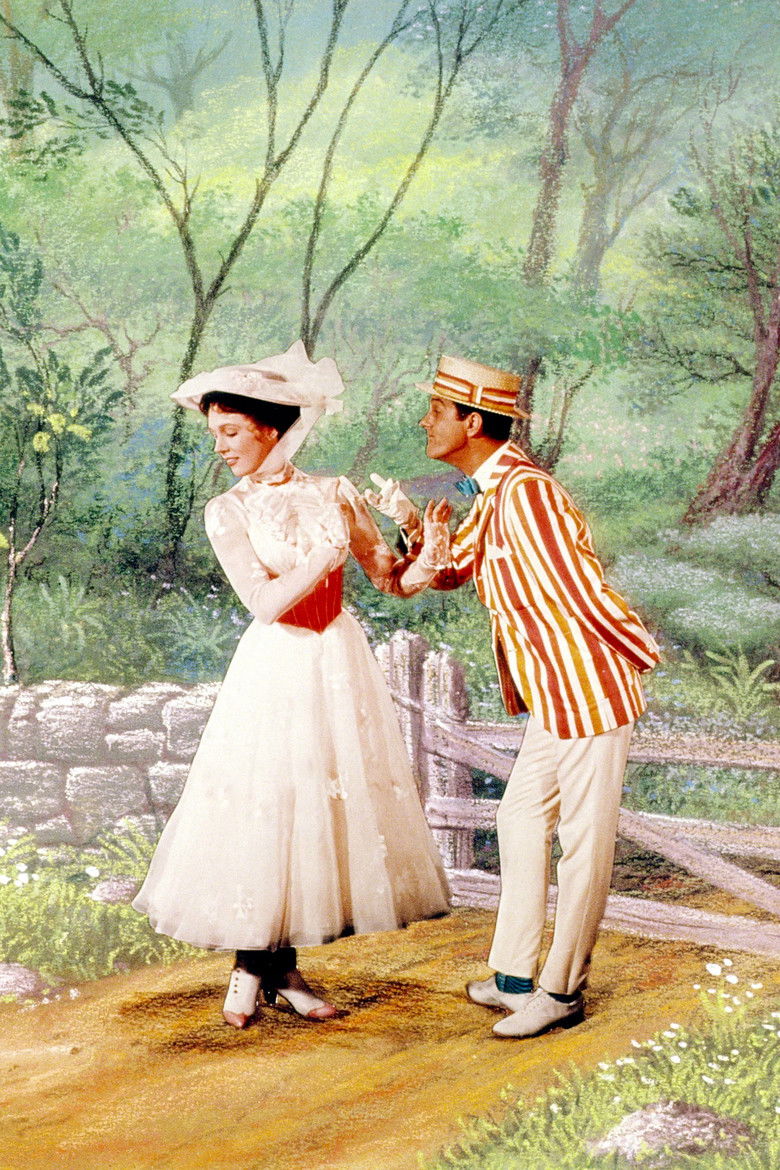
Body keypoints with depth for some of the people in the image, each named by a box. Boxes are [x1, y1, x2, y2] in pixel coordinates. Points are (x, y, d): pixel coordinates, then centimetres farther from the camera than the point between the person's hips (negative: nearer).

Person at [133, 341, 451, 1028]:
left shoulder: (336, 495, 1)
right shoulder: (228, 512, -3)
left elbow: (396, 582, 3)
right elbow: (266, 601, -14)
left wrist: (430, 553, -17)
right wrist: (328, 553, -21)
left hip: (338, 663, 2)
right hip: (274, 668, -2)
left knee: (324, 803, 5)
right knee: (264, 805, -2)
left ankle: (280, 967, 17)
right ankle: (251, 964, 14)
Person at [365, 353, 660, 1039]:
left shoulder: (523, 491, -23)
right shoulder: (489, 495, 10)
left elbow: (584, 594, -23)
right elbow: (451, 572, 16)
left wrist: (649, 660, -13)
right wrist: (411, 522, -1)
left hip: (588, 691, -10)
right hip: (554, 696, 11)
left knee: (584, 841, 2)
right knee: (521, 820, 17)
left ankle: (562, 992, 14)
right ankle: (516, 976, 27)